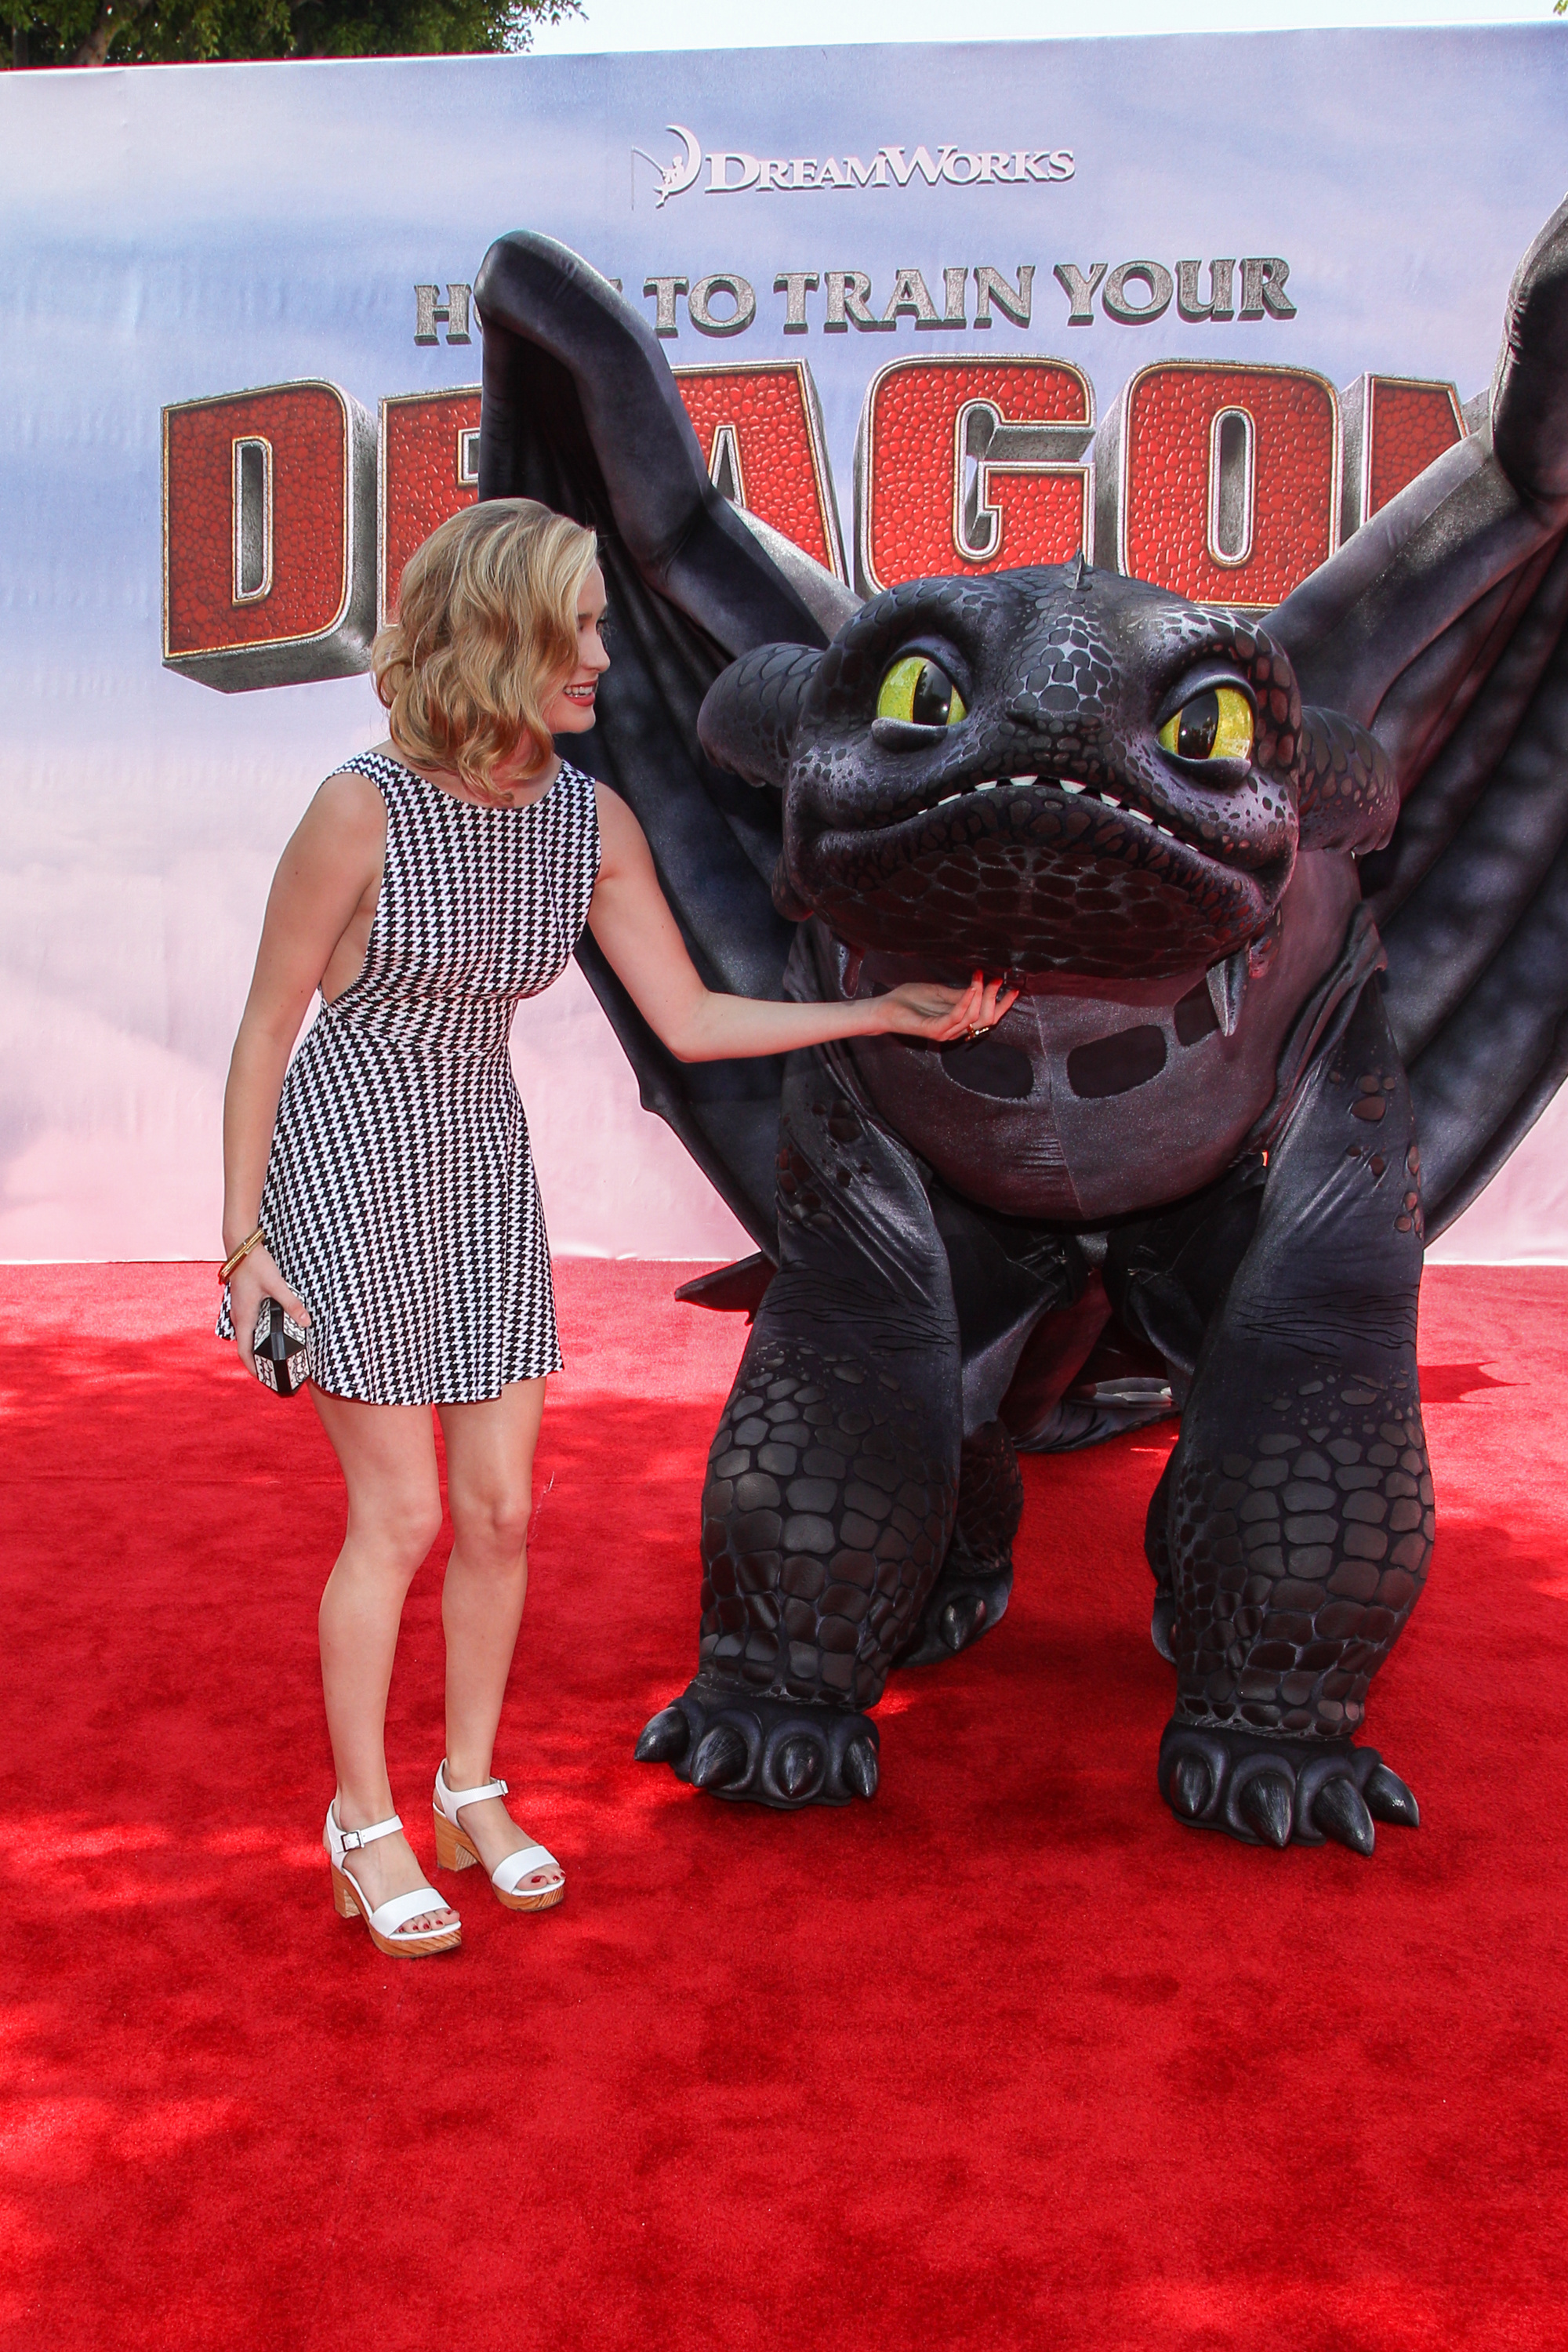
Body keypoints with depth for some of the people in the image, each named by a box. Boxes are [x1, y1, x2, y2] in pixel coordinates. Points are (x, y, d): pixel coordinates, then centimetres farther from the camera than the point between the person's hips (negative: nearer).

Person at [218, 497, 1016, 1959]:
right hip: (345, 1162, -5)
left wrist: (886, 1012, -6)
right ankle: (364, 1820, 19)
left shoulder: (592, 823, -5)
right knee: (400, 1517, -1)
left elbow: (692, 1023, 0)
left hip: (483, 1167, 5)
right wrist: (243, 1242, -11)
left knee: (501, 1508, 8)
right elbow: (266, 1025, -12)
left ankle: (471, 1788, 29)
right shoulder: (362, 810, -21)